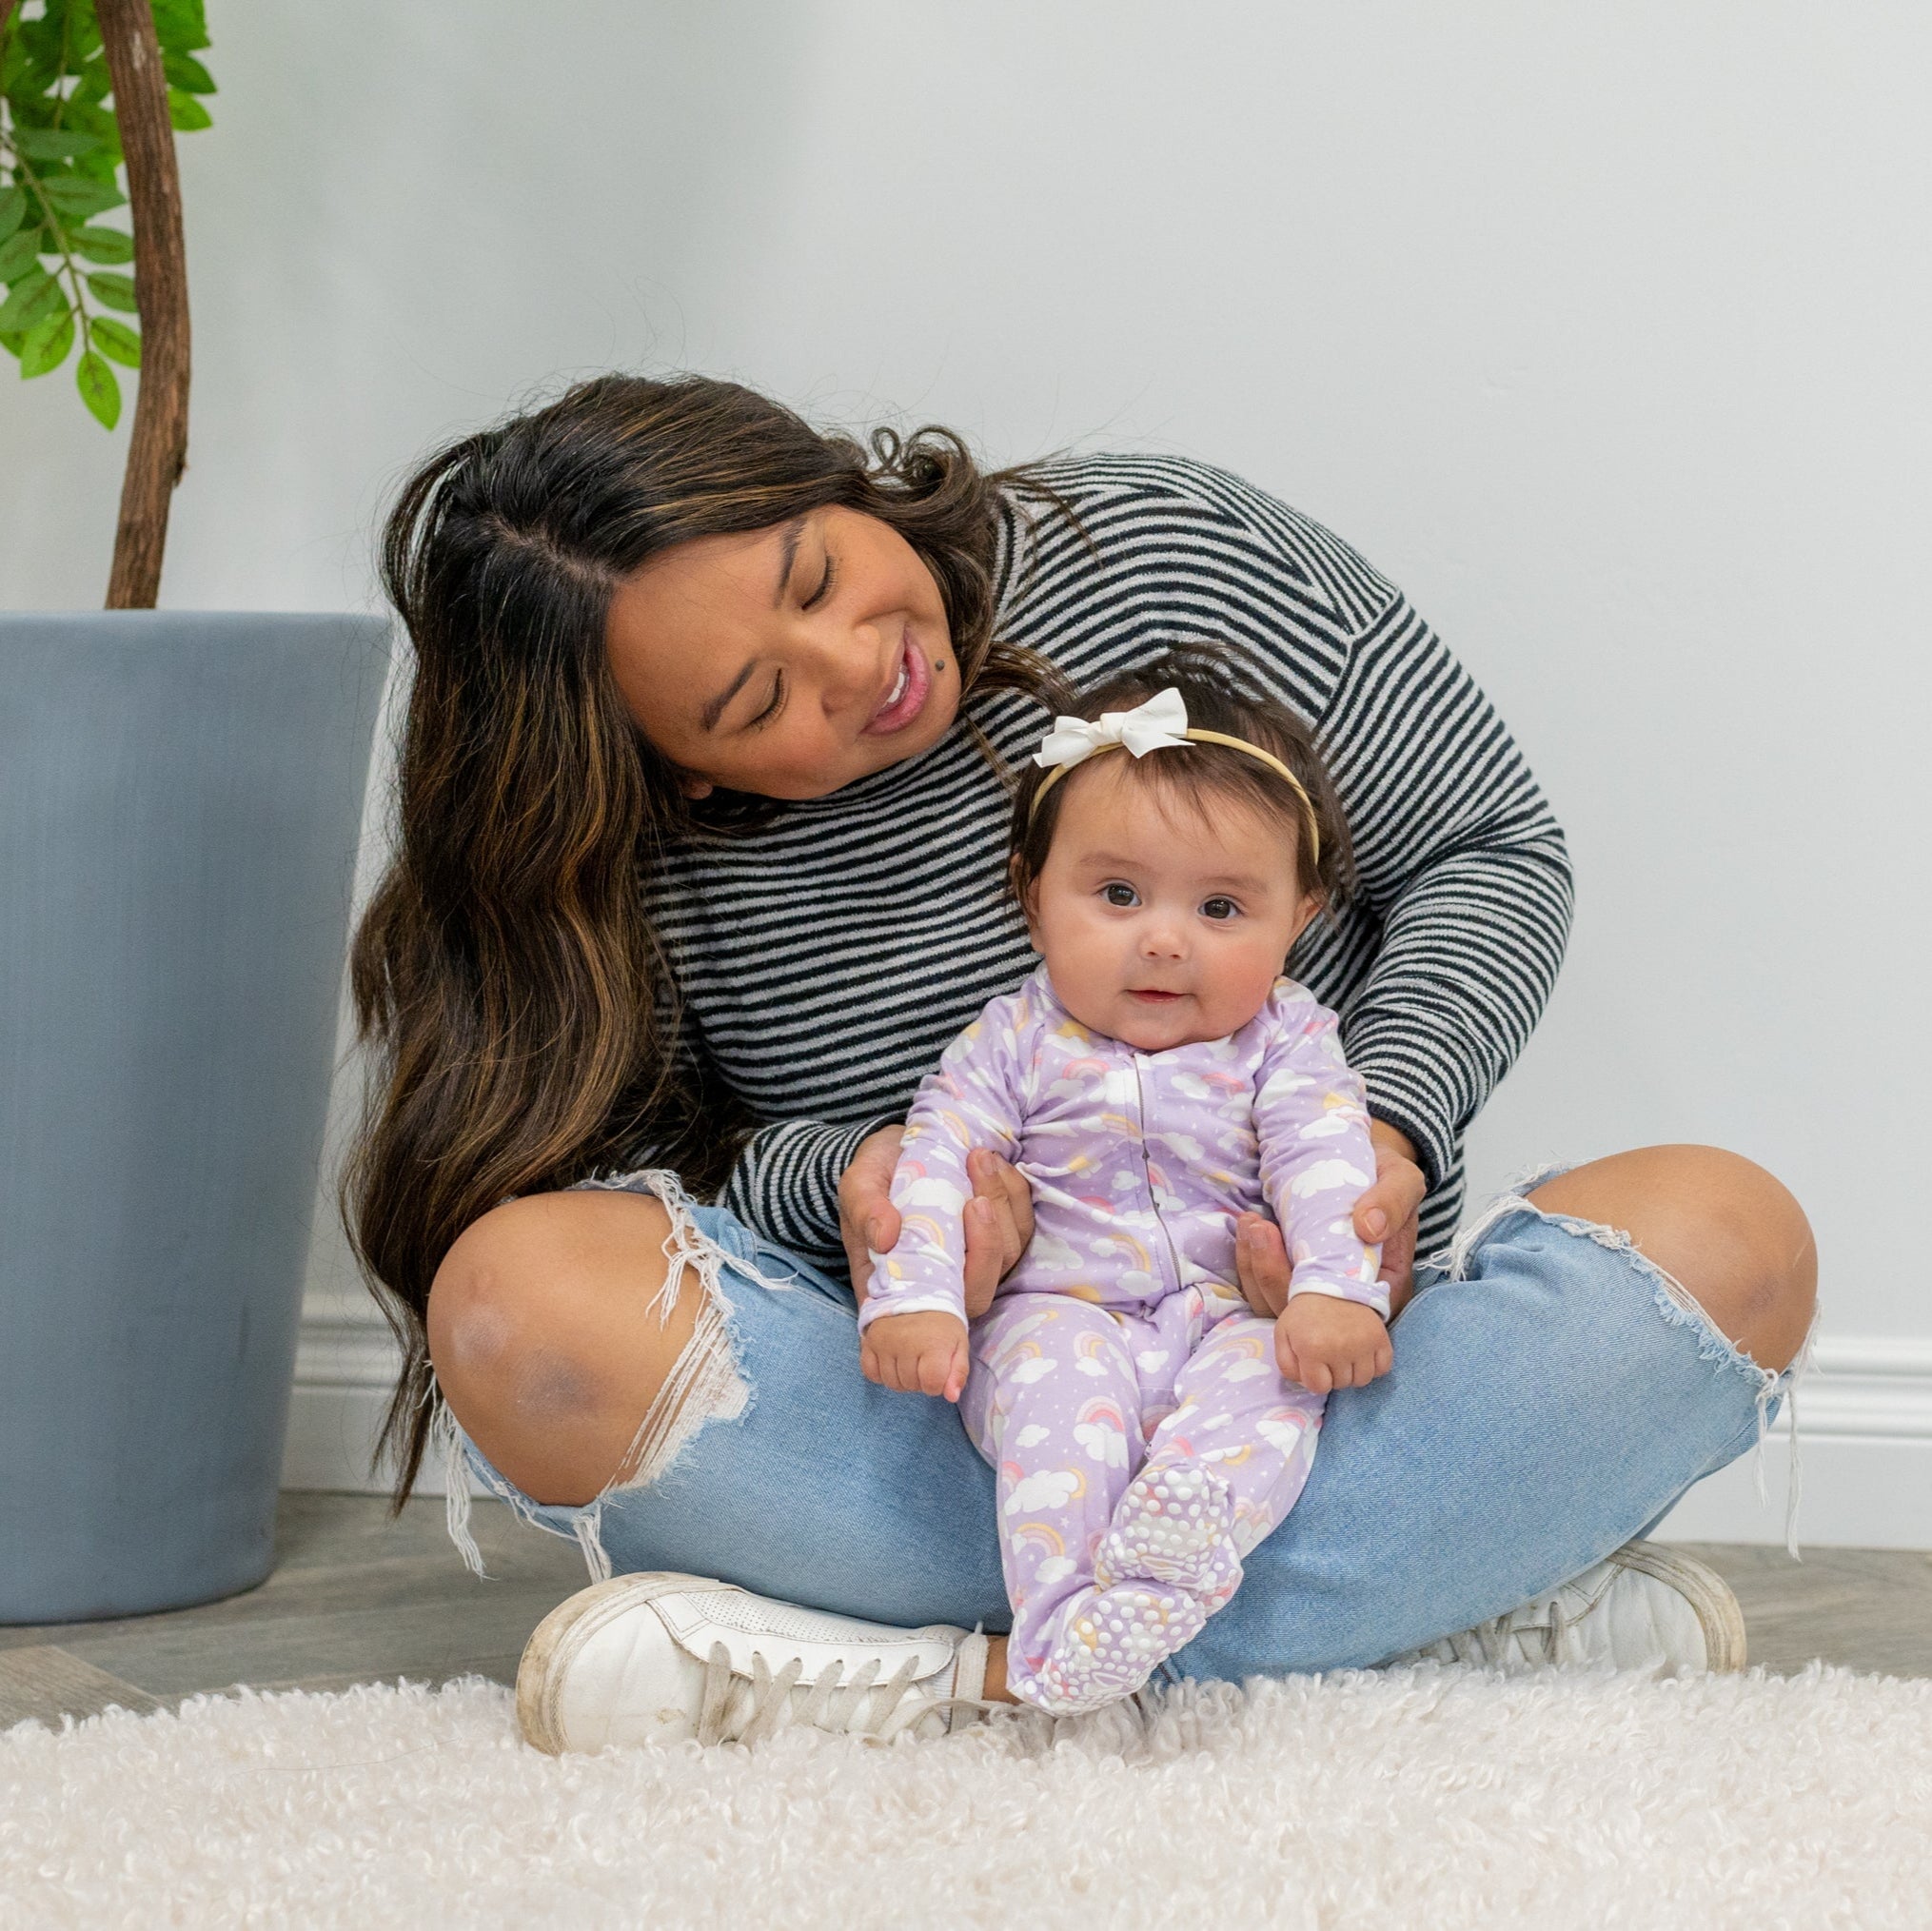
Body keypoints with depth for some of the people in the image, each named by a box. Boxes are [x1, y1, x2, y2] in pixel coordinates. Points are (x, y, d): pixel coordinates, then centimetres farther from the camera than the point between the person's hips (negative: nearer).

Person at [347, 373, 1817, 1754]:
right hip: (932, 1424, 0)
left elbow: (1491, 848, 1)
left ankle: (973, 1669, -33)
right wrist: (831, 1180, -24)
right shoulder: (640, 870, -6)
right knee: (509, 1296, -29)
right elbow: (644, 1174, -2)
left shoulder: (1172, 561, -6)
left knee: (1726, 1232, -27)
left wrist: (1391, 1129, -16)